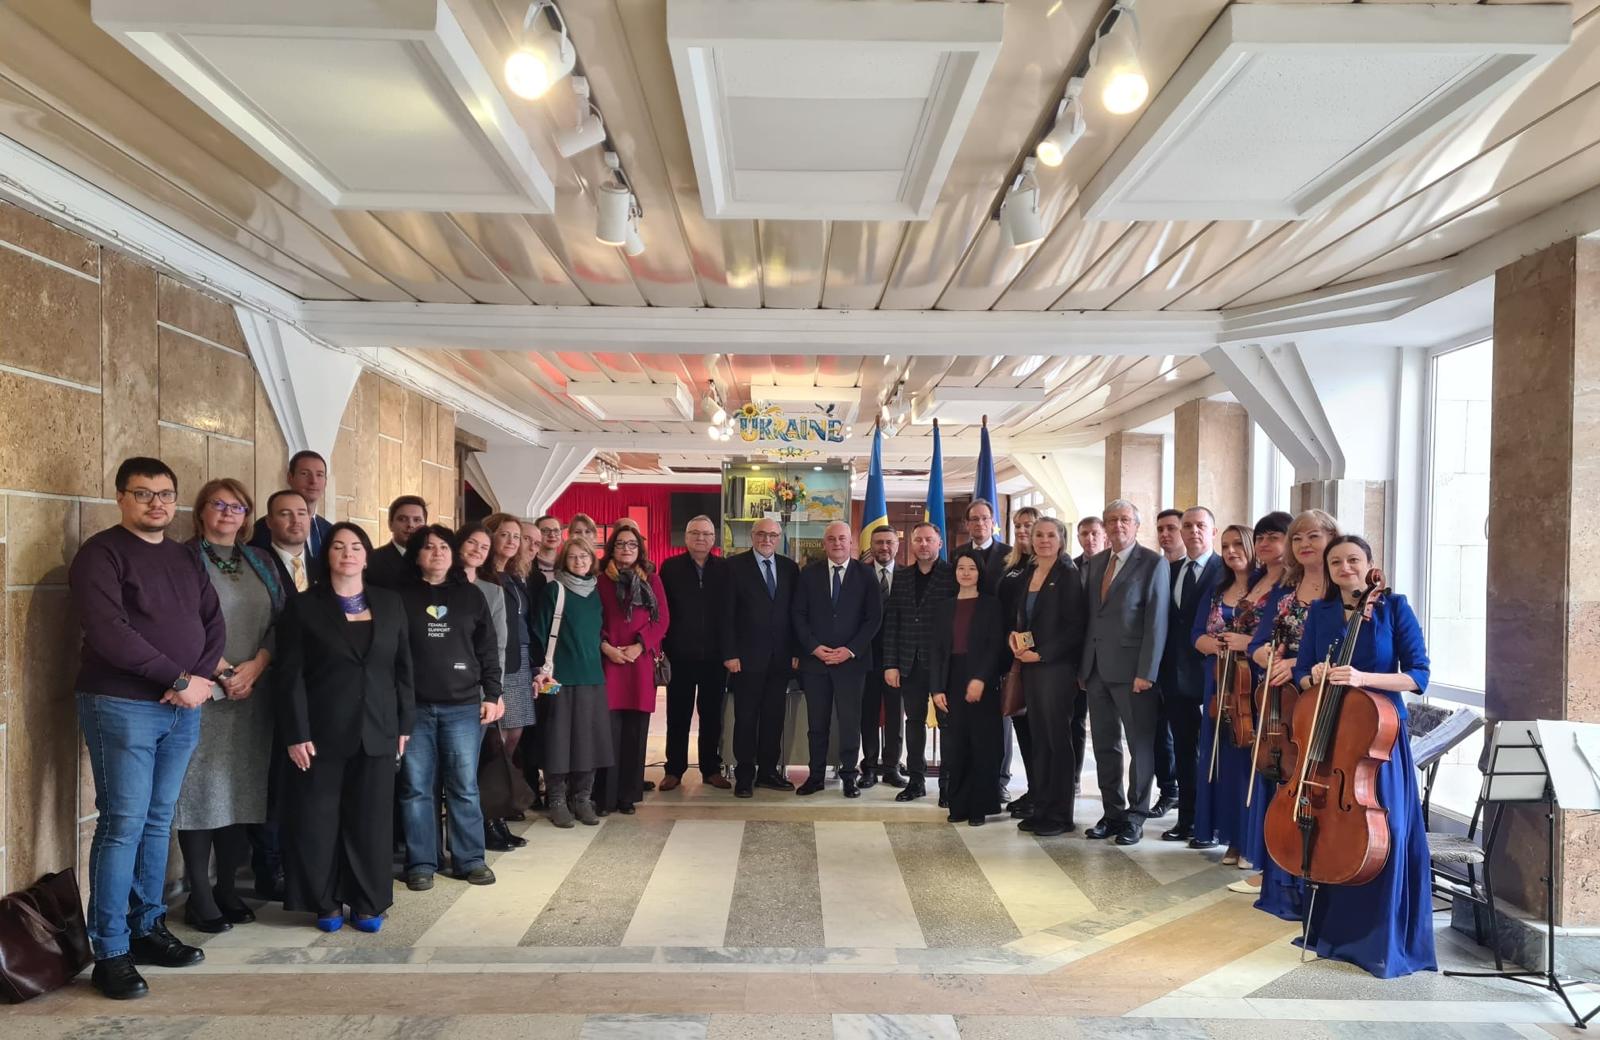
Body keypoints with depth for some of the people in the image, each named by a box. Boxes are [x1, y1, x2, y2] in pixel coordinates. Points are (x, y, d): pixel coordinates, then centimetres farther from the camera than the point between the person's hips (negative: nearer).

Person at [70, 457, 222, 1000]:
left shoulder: (186, 557, 14)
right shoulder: (102, 553, -6)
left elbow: (213, 622, 11)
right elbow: (108, 633, -17)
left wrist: (203, 680, -7)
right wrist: (180, 679, -16)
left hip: (183, 709, 6)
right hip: (122, 706, -6)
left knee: (158, 822, 12)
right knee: (123, 825, -4)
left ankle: (148, 928, 22)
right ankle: (110, 953, 5)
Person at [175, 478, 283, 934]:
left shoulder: (261, 563, 14)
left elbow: (280, 624, 8)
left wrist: (253, 667, -6)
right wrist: (222, 670, -13)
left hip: (253, 693, 4)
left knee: (243, 789, 6)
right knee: (200, 788, -2)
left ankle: (227, 887, 17)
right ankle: (199, 896, 7)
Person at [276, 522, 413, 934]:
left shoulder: (390, 603, 8)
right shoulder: (304, 606, 0)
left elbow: (403, 667, 9)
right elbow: (290, 675, -4)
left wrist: (405, 724, 5)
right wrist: (296, 734, -11)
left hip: (377, 731, 2)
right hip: (323, 732, -2)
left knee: (372, 819, 7)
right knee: (318, 819, 5)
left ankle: (368, 903, 19)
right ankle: (326, 902, 19)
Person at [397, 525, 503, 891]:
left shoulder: (471, 596, 10)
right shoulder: (401, 597, 5)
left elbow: (488, 650, 10)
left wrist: (492, 694, 4)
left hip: (463, 706, 1)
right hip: (414, 706, -1)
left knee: (464, 786, 3)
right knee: (416, 787, 3)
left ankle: (470, 859, 14)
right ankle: (421, 863, 14)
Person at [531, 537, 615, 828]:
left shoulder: (596, 592, 13)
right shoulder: (554, 590, -2)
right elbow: (541, 631, -6)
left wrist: (606, 653, 13)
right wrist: (543, 668, -11)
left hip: (592, 675, 5)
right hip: (561, 676, -5)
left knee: (589, 737, 5)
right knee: (559, 737, -1)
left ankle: (582, 798, 16)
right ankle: (557, 801, 9)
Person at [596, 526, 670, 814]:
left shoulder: (651, 579, 10)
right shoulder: (601, 579, 6)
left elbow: (662, 618, 4)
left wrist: (639, 646, -8)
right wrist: (605, 646, -11)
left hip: (641, 661, 2)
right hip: (608, 660, -1)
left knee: (635, 730, 3)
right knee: (608, 729, -5)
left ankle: (628, 795, 11)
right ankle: (605, 796, 2)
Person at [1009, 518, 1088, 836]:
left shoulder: (1068, 575, -7)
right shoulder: (1028, 575, 14)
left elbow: (1075, 626, -12)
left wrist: (1041, 654, -15)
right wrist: (1013, 635, -2)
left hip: (1057, 666, -6)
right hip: (1030, 665, 6)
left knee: (1058, 738, 0)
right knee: (1038, 737, 9)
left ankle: (1060, 814, 9)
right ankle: (1041, 807, 17)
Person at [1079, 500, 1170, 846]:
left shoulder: (1153, 563, -5)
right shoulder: (1096, 563, 13)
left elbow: (1157, 621, -10)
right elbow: (1089, 615, 13)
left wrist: (1146, 672, -15)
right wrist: (1083, 665, 7)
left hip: (1131, 670, -6)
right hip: (1096, 669, 6)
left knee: (1141, 746, 4)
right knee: (1105, 746, 11)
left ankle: (1135, 817, 15)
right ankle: (1112, 813, 21)